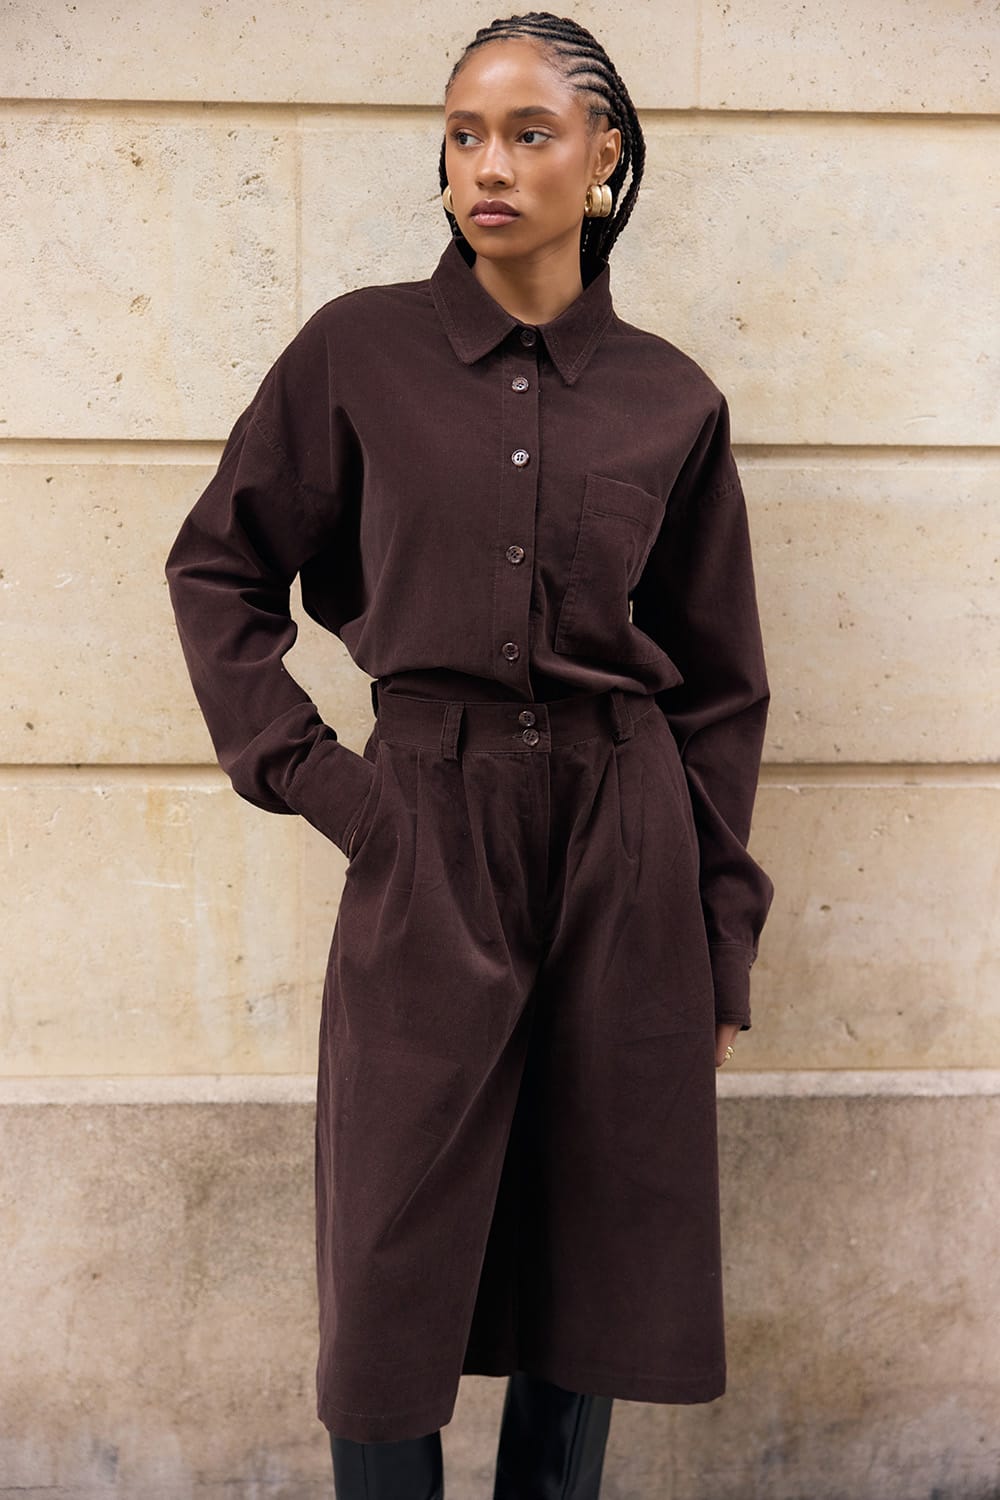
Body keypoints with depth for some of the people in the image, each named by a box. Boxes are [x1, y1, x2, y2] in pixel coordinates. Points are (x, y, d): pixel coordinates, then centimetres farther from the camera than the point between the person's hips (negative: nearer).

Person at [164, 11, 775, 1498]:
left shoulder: (672, 400, 4)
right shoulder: (360, 349, 2)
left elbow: (718, 687, 8)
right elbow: (219, 567, 10)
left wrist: (723, 943, 7)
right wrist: (301, 768, -2)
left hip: (625, 851, 2)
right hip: (425, 836, -1)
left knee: (594, 1267, 11)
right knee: (396, 1281, 6)